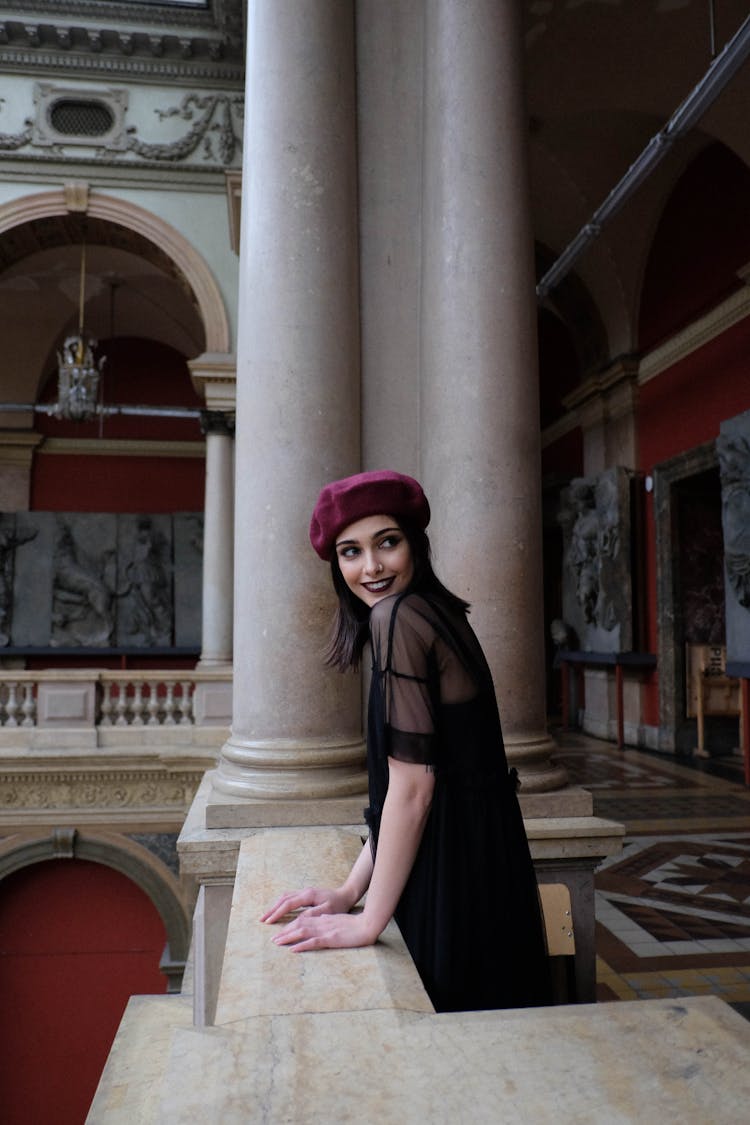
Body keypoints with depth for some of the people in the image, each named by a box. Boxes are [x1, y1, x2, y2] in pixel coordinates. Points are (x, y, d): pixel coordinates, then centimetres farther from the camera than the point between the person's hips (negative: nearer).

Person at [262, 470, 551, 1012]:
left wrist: (369, 921, -12)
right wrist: (349, 890, 10)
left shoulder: (397, 618, -18)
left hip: (450, 877, -9)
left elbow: (412, 786, -20)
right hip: (484, 859, 9)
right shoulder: (437, 612, 9)